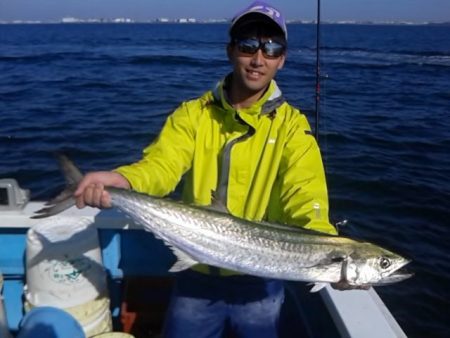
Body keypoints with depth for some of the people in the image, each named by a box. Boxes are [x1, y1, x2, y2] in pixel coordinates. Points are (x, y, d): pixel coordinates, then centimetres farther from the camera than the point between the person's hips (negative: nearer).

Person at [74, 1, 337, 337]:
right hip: (197, 276, 1)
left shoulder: (291, 125, -7)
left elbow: (304, 195, -20)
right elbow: (161, 164, -19)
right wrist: (121, 179, -41)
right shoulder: (192, 114, -4)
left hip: (258, 282, -1)